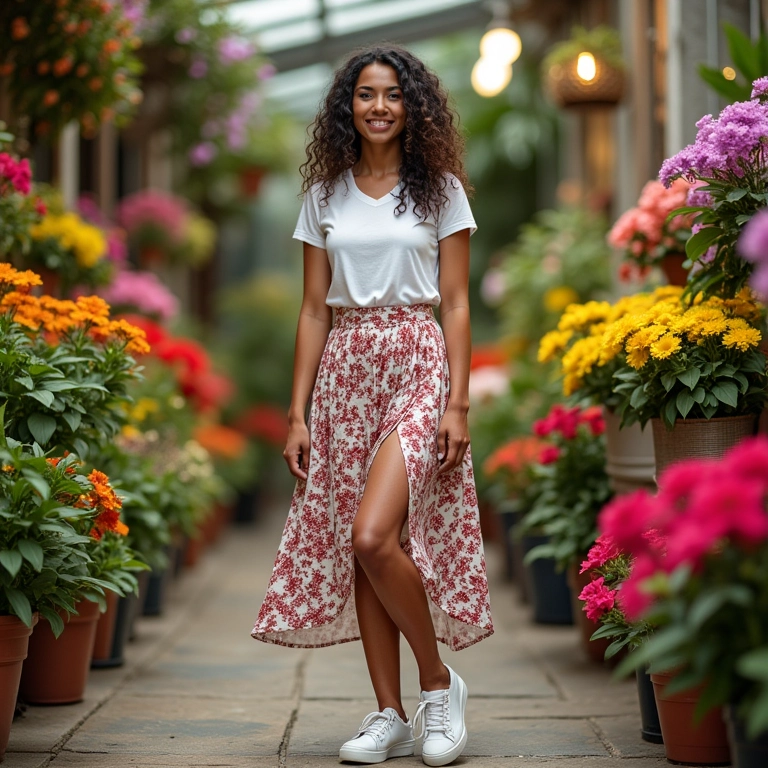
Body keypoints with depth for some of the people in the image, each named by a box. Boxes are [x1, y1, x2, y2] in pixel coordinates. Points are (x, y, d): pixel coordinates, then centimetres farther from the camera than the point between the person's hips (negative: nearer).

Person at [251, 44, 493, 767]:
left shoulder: (440, 189, 4)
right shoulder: (324, 195, 11)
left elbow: (455, 304, 1)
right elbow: (313, 308, 11)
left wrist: (458, 403, -8)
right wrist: (297, 413, 5)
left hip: (417, 363, -4)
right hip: (345, 370, 4)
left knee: (372, 534, -19)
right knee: (355, 547, 1)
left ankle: (439, 681, 1)